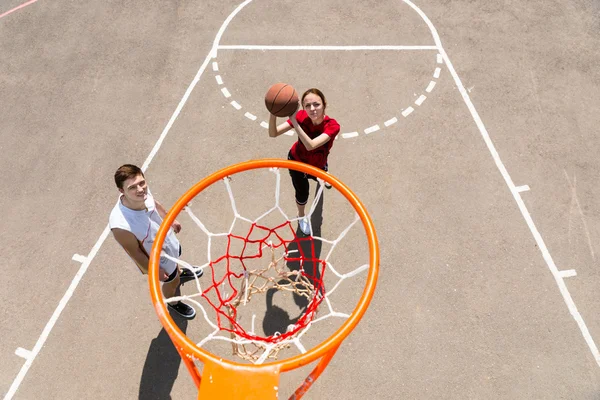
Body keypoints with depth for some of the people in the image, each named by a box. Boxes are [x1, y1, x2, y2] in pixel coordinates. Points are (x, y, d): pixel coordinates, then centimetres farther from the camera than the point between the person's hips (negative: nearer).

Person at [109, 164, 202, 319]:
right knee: (172, 282, 26)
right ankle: (173, 303, 62)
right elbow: (135, 253, -27)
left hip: (168, 240, 5)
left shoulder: (143, 193, -31)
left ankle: (179, 272, 76)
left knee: (175, 260, 38)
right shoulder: (121, 225, -47)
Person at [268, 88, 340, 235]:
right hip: (296, 161, -1)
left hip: (317, 164, 1)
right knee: (302, 193, 10)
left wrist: (294, 121, -63)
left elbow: (310, 145, -53)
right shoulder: (301, 116, -33)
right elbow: (273, 134, -40)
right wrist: (273, 113, -60)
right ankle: (301, 216, 47)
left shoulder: (332, 125, -39)